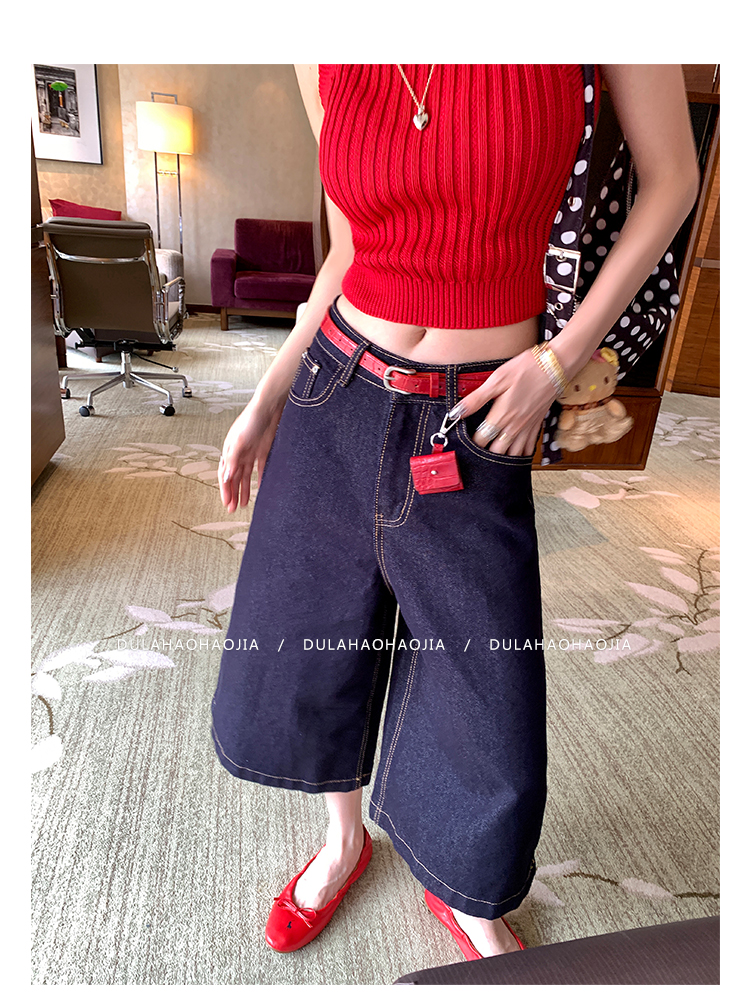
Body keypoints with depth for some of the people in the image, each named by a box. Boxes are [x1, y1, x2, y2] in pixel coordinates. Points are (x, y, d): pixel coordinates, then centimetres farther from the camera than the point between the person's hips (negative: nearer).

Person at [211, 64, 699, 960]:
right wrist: (267, 399, 9)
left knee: (487, 712, 6)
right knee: (294, 659, 15)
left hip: (473, 430, -3)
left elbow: (671, 176, -1)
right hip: (335, 401, 4)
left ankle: (466, 898, 43)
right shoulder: (327, 61, 4)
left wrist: (561, 360, -11)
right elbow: (349, 253, 10)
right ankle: (345, 836, 49)